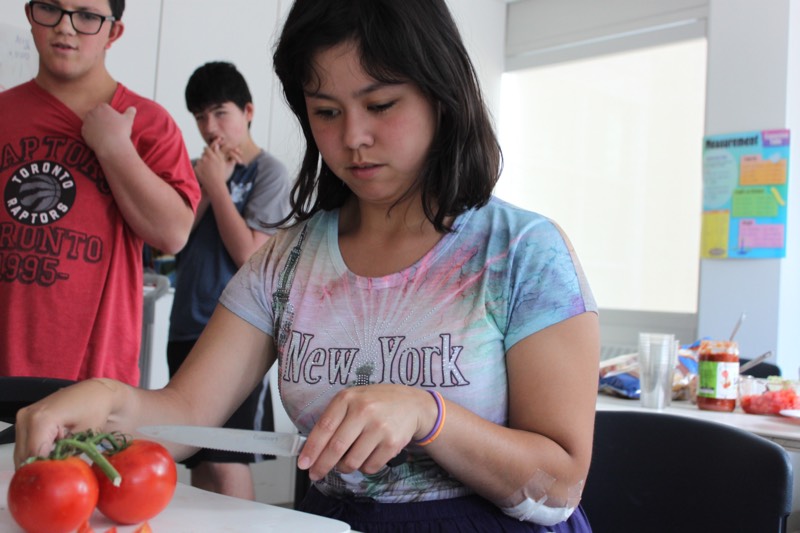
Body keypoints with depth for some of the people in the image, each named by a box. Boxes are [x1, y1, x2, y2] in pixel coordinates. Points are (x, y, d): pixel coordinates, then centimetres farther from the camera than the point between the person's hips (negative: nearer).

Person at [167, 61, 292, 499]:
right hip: (187, 329, 6)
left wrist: (217, 183, -7)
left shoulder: (268, 171, -2)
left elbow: (250, 255, -12)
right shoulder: (201, 168, 15)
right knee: (197, 461, 11)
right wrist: (207, 183, -3)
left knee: (226, 464, -9)